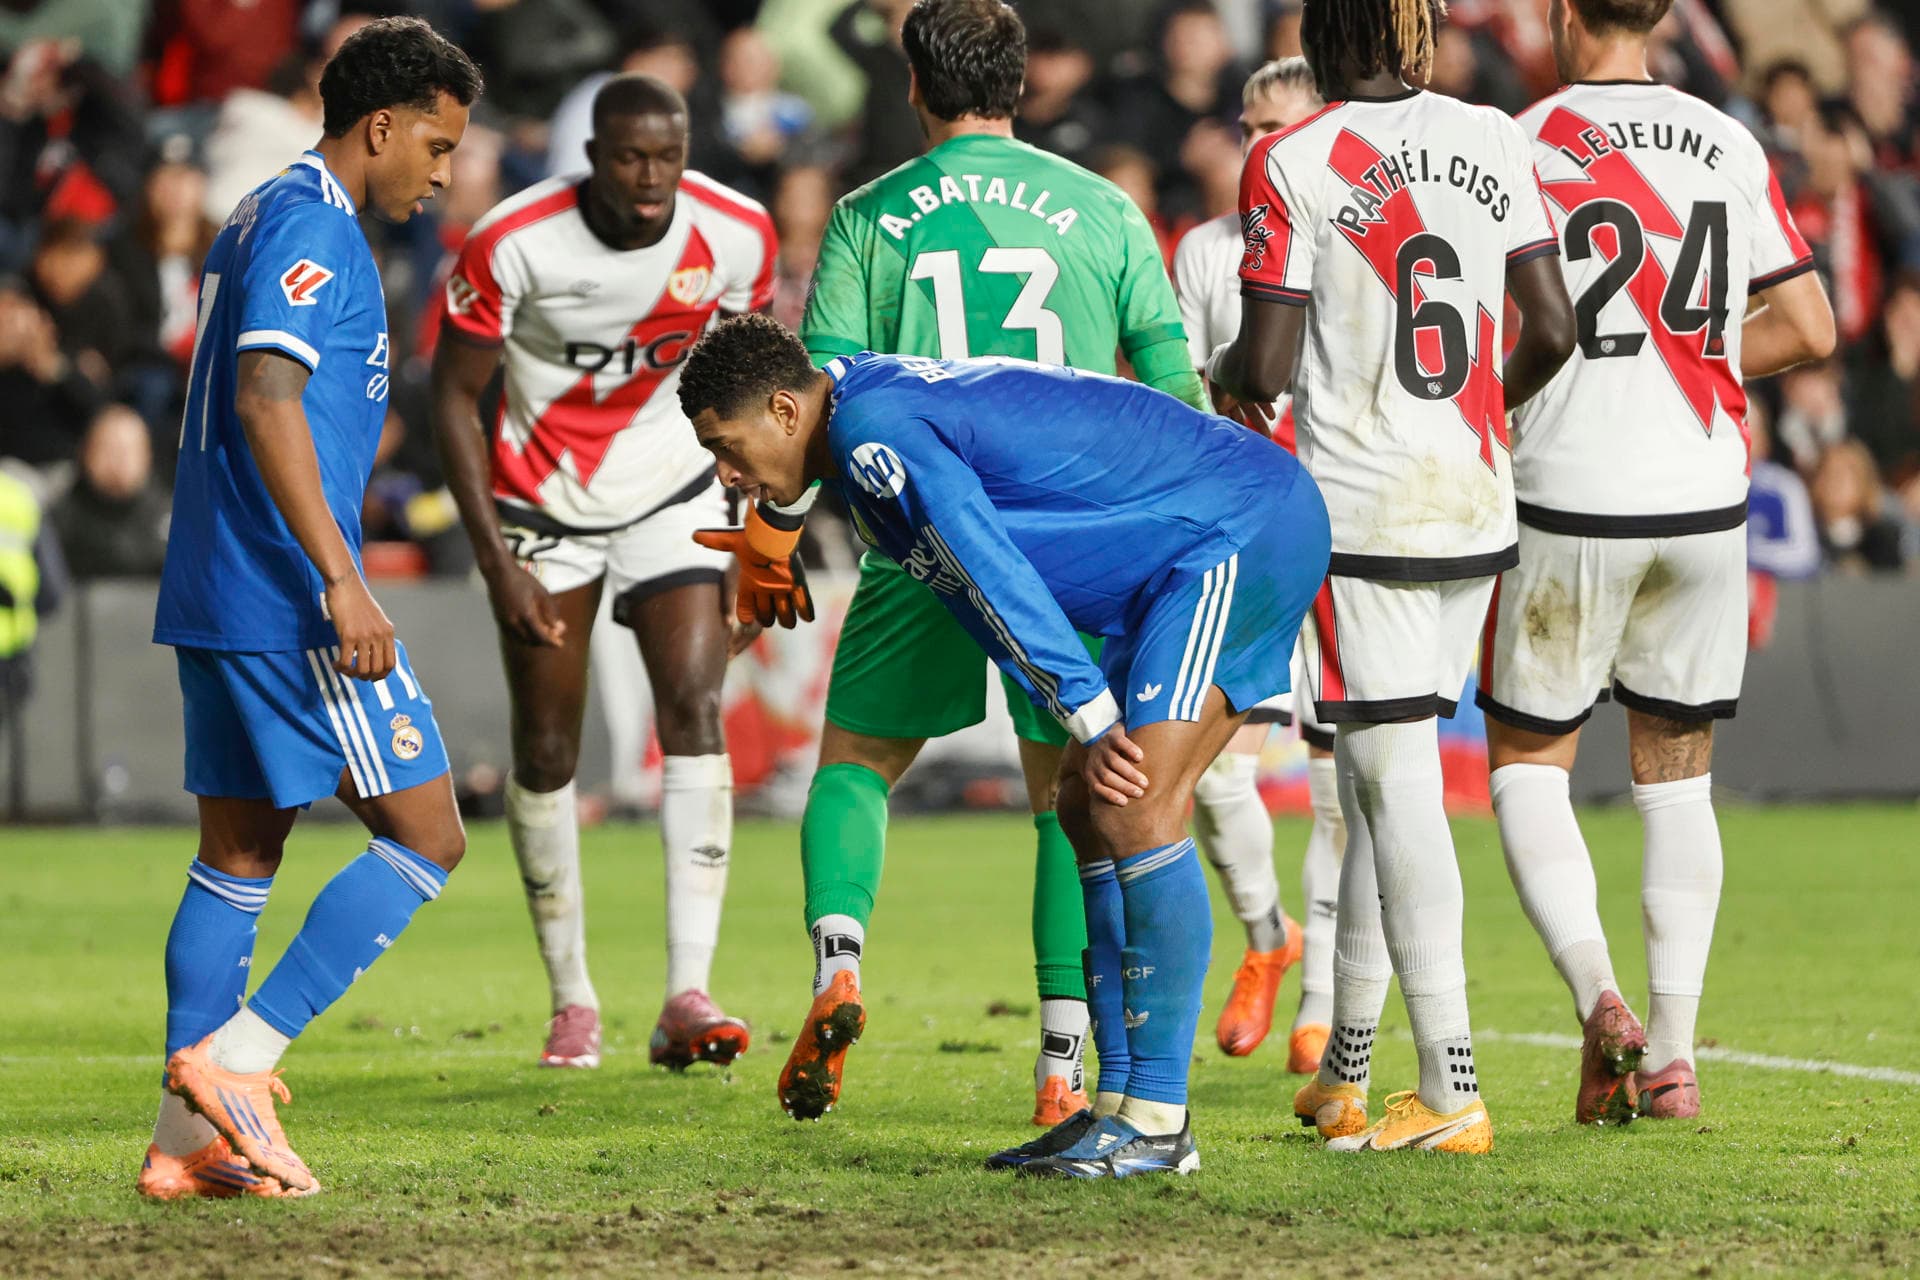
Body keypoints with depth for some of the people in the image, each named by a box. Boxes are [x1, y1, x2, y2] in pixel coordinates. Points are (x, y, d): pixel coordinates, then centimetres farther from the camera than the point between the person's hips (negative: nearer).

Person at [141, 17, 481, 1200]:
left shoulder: (258, 222, 20)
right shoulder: (313, 226, -12)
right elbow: (266, 399, -23)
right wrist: (341, 580, -27)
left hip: (214, 600, 10)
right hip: (287, 601, -10)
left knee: (240, 852, 11)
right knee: (428, 838, -4)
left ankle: (188, 1141, 8)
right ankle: (239, 1057, -10)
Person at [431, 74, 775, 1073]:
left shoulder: (737, 235, -14)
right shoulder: (513, 243, -23)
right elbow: (455, 396, -12)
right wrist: (496, 559, -16)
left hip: (672, 491, 1)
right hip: (543, 502, -1)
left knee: (695, 711, -17)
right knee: (546, 747, 2)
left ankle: (688, 997, -22)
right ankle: (571, 999, 18)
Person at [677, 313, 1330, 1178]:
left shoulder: (870, 424, -16)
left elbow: (995, 573, -21)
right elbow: (982, 596, 18)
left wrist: (1089, 716, -18)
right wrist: (1089, 730, 9)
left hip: (1242, 525, -11)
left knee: (1136, 812, -17)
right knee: (1091, 807, 10)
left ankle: (1156, 1122, -15)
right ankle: (1124, 1104, 10)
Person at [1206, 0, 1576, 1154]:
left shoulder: (1292, 165, -9)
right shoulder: (1494, 141, 5)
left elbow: (1264, 368, -10)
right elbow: (1554, 331, 5)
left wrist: (1229, 378, 13)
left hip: (1361, 514, -5)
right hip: (1476, 507, 5)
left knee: (1399, 788, -5)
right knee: (1382, 782, 16)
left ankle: (1452, 1090, -10)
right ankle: (1344, 1075, 22)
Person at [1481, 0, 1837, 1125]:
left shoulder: (1524, 147, -8)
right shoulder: (1730, 147, 4)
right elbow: (1809, 326, 5)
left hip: (1570, 499, -3)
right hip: (1704, 499, 3)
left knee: (1528, 769, 8)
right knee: (1678, 777, 13)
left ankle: (1599, 997, -15)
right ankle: (1674, 1056, 8)